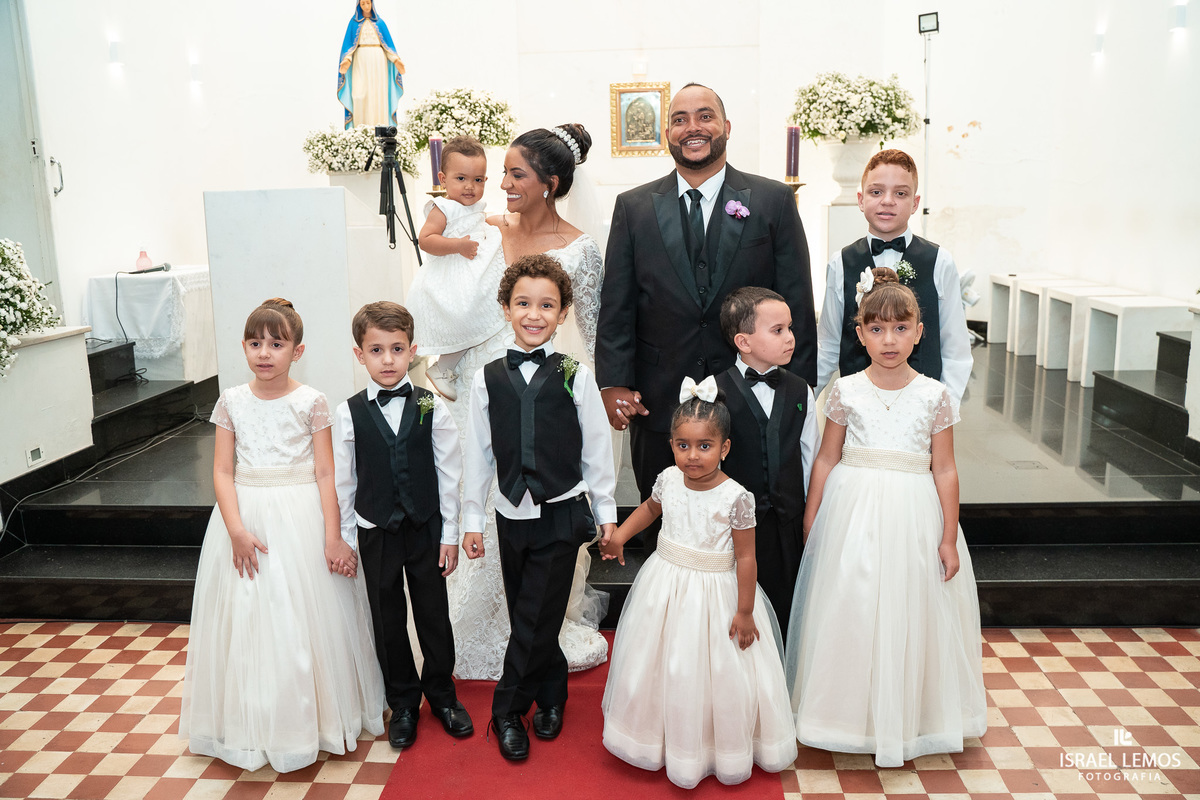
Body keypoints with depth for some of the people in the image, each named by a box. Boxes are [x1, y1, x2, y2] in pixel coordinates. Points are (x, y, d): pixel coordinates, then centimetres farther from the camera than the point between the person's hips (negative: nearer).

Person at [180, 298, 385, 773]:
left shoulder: (311, 403, -4)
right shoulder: (232, 402, 2)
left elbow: (325, 475, -5)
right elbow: (222, 471, 0)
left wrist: (333, 538, -10)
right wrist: (237, 530, -13)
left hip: (302, 520, -2)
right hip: (247, 519, 2)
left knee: (307, 620, 6)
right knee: (249, 623, 8)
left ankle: (328, 718, 24)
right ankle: (260, 728, 25)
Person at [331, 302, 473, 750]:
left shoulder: (432, 409, -6)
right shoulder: (350, 414, -5)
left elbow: (449, 474, -2)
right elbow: (342, 481, 0)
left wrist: (450, 534, -2)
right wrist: (346, 540, 1)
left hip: (425, 528, 0)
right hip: (376, 532, 0)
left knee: (434, 614, 10)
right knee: (387, 620, 11)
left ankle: (441, 694, 32)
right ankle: (403, 703, 29)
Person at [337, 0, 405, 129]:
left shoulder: (380, 23, 14)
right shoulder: (354, 22, 11)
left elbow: (388, 44, 11)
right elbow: (349, 44, 5)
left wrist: (396, 60, -6)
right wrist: (346, 60, -14)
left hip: (378, 61, 1)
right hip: (361, 60, -1)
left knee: (378, 93, -6)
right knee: (360, 93, -12)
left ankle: (379, 126, -6)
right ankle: (361, 127, -14)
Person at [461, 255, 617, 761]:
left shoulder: (576, 377, -3)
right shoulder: (487, 380, 2)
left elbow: (597, 449, 2)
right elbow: (477, 454, 6)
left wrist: (607, 512, 4)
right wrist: (472, 519, 7)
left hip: (562, 515, -2)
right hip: (512, 514, 2)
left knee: (535, 621, 1)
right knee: (529, 619, 11)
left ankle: (508, 712, 19)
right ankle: (551, 694, 33)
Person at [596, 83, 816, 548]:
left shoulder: (774, 202, 3)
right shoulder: (634, 208, 7)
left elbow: (797, 304, 1)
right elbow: (616, 306, 4)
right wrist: (613, 384, -5)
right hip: (659, 406, 1)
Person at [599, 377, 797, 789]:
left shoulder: (736, 497, -21)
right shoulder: (668, 480, -7)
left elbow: (746, 557, -15)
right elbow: (650, 507, 16)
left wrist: (745, 611, -12)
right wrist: (619, 535, 6)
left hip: (715, 593, -5)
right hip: (666, 586, 5)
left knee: (718, 674, 9)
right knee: (665, 668, 18)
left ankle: (723, 752, 34)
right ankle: (670, 742, 42)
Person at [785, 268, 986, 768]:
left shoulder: (934, 396, -1)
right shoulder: (846, 391, 0)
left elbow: (944, 470, 2)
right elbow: (826, 459, 4)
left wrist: (949, 538, 1)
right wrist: (810, 522, 4)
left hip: (912, 517, 0)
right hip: (853, 509, 0)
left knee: (910, 611, 8)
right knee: (850, 611, 5)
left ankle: (907, 717, 28)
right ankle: (851, 713, 24)